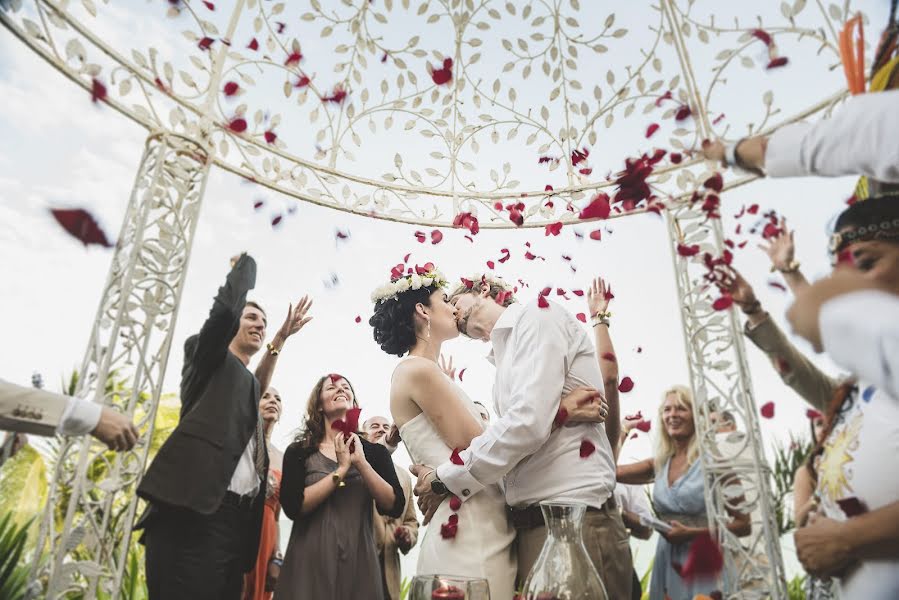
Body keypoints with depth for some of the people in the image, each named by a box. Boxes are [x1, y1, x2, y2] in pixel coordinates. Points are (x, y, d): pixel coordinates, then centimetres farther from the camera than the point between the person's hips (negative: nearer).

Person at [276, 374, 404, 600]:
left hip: (359, 560, 2)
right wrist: (342, 469, -12)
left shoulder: (375, 452, 5)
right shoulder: (298, 451, 1)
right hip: (310, 560, -1)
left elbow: (395, 507, -5)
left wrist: (361, 462, -14)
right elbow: (293, 507, -12)